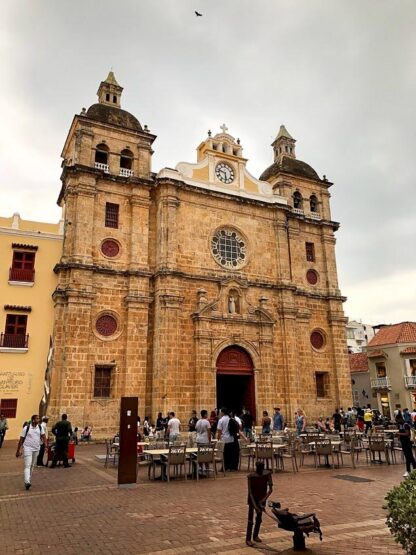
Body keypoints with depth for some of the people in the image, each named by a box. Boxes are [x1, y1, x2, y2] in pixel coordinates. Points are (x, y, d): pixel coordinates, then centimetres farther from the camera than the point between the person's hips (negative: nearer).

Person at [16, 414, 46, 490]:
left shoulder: (40, 427, 1)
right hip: (28, 448, -5)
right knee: (28, 465, -14)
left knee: (32, 466, 14)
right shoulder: (26, 428, -10)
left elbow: (43, 436, 5)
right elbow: (21, 439, -4)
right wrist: (18, 450, -1)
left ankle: (29, 480, 27)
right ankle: (27, 482, -20)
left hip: (36, 449, 5)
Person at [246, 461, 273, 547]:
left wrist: (263, 500, -23)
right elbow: (250, 492, -22)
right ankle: (248, 539, 5)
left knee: (259, 518, 14)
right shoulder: (251, 476, -23)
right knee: (250, 519, -4)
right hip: (253, 499, -3)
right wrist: (255, 506, -27)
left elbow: (270, 489, -16)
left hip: (262, 499, 3)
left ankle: (255, 535, 32)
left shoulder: (267, 474, -16)